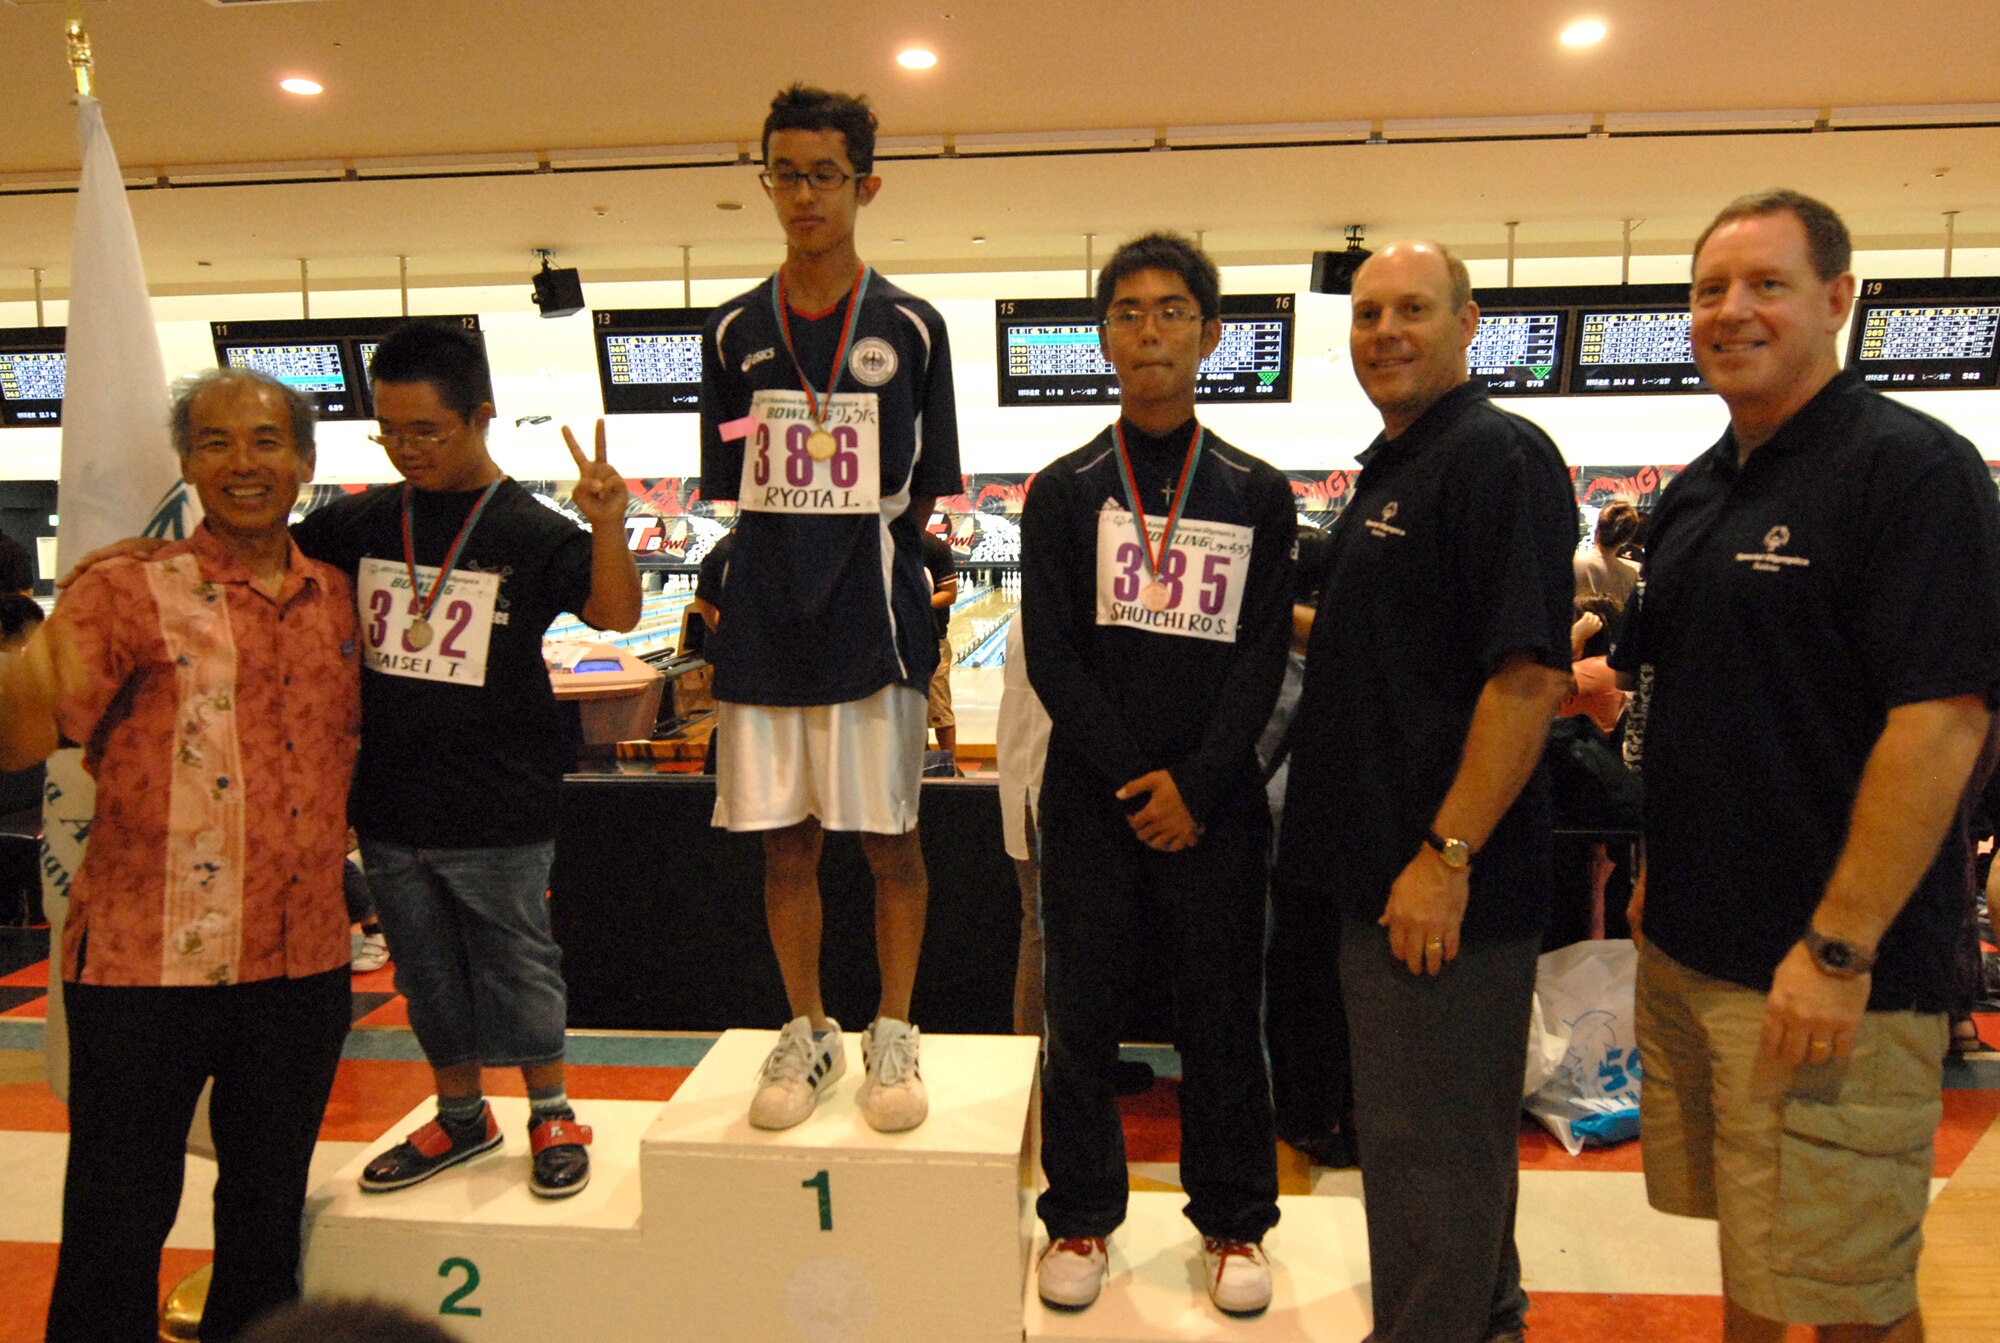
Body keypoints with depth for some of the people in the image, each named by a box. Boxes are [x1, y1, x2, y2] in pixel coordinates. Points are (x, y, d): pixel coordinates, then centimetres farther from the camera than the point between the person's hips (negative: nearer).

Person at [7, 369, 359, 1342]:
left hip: (304, 961, 4)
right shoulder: (131, 592, -5)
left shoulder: (339, 600, 7)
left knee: (269, 1221, 18)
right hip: (148, 964, -4)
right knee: (117, 1232, 7)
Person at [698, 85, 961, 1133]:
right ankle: (808, 1033, 27)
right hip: (764, 631, 2)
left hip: (874, 628, -2)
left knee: (890, 840, 5)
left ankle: (892, 1033, 23)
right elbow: (735, 492, 9)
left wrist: (852, 560, -4)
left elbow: (921, 495, 3)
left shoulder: (910, 328, 1)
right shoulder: (735, 331, 7)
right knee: (785, 842, 10)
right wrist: (790, 573, 0)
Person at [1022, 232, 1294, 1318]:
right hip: (1090, 798, 0)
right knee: (1080, 1013, 8)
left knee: (1222, 1015, 8)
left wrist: (1195, 783, -10)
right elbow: (1051, 655, -2)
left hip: (1214, 800, 0)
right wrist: (1132, 779, -10)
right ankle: (1081, 1215, 25)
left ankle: (1233, 1221, 26)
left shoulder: (1256, 495, 5)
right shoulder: (1064, 491, 4)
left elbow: (1263, 656, 0)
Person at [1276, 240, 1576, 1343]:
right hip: (1381, 861, 10)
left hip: (1443, 883, -10)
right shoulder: (1389, 468, 15)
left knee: (1429, 1143, 3)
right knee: (1443, 1132, 23)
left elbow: (1531, 672, -23)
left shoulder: (1498, 456, -15)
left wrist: (1447, 855, -24)